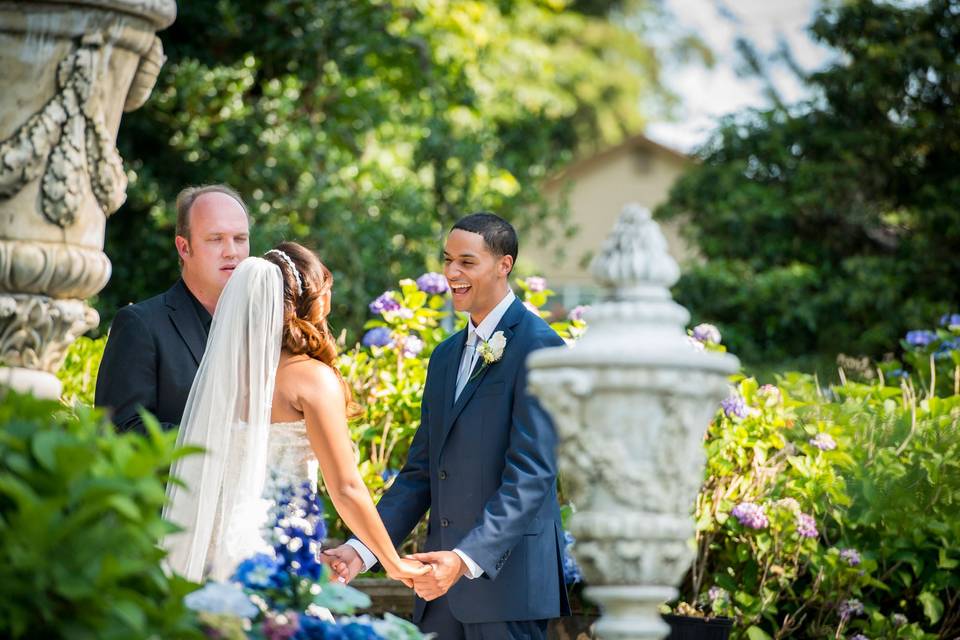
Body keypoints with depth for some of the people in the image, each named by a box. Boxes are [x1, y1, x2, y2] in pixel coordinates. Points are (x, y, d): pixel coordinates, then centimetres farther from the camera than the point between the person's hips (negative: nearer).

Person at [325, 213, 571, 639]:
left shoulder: (538, 347, -9)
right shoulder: (446, 356, 17)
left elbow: (532, 474, -17)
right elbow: (420, 472, 16)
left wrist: (467, 558, -26)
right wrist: (362, 550, 3)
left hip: (506, 578, -7)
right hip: (443, 580, 7)